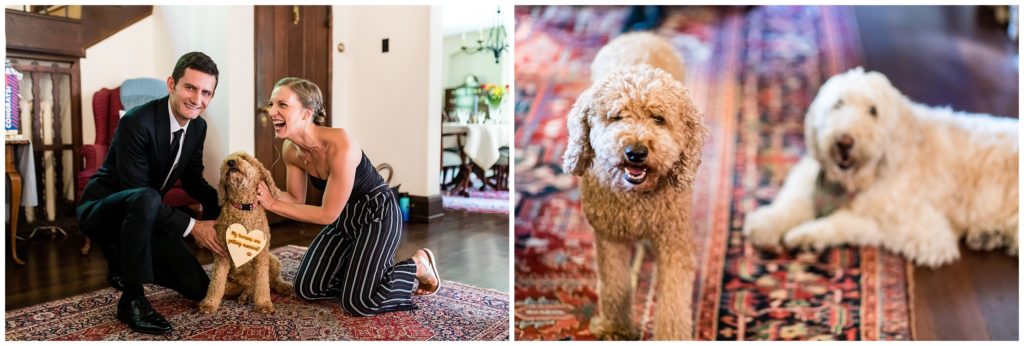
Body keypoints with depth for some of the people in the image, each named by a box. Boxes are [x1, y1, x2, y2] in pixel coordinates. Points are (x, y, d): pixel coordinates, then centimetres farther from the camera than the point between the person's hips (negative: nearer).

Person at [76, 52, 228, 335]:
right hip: (100, 210, -7)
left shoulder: (198, 126, -4)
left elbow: (192, 179, 7)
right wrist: (191, 226, -30)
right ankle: (132, 298, -26)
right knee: (146, 198, -42)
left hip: (145, 215, 7)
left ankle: (123, 263, 25)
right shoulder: (136, 122, -28)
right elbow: (138, 191, -30)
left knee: (197, 288, 2)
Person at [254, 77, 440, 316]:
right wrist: (264, 194, -18)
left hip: (378, 215, -7)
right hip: (343, 218, 8)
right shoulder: (290, 150, -9)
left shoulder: (340, 146, -33)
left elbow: (327, 214, -26)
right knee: (306, 288, 4)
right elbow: (296, 199, 1)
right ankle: (366, 270, 23)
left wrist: (273, 205, -23)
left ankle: (418, 265, 8)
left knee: (357, 303, -13)